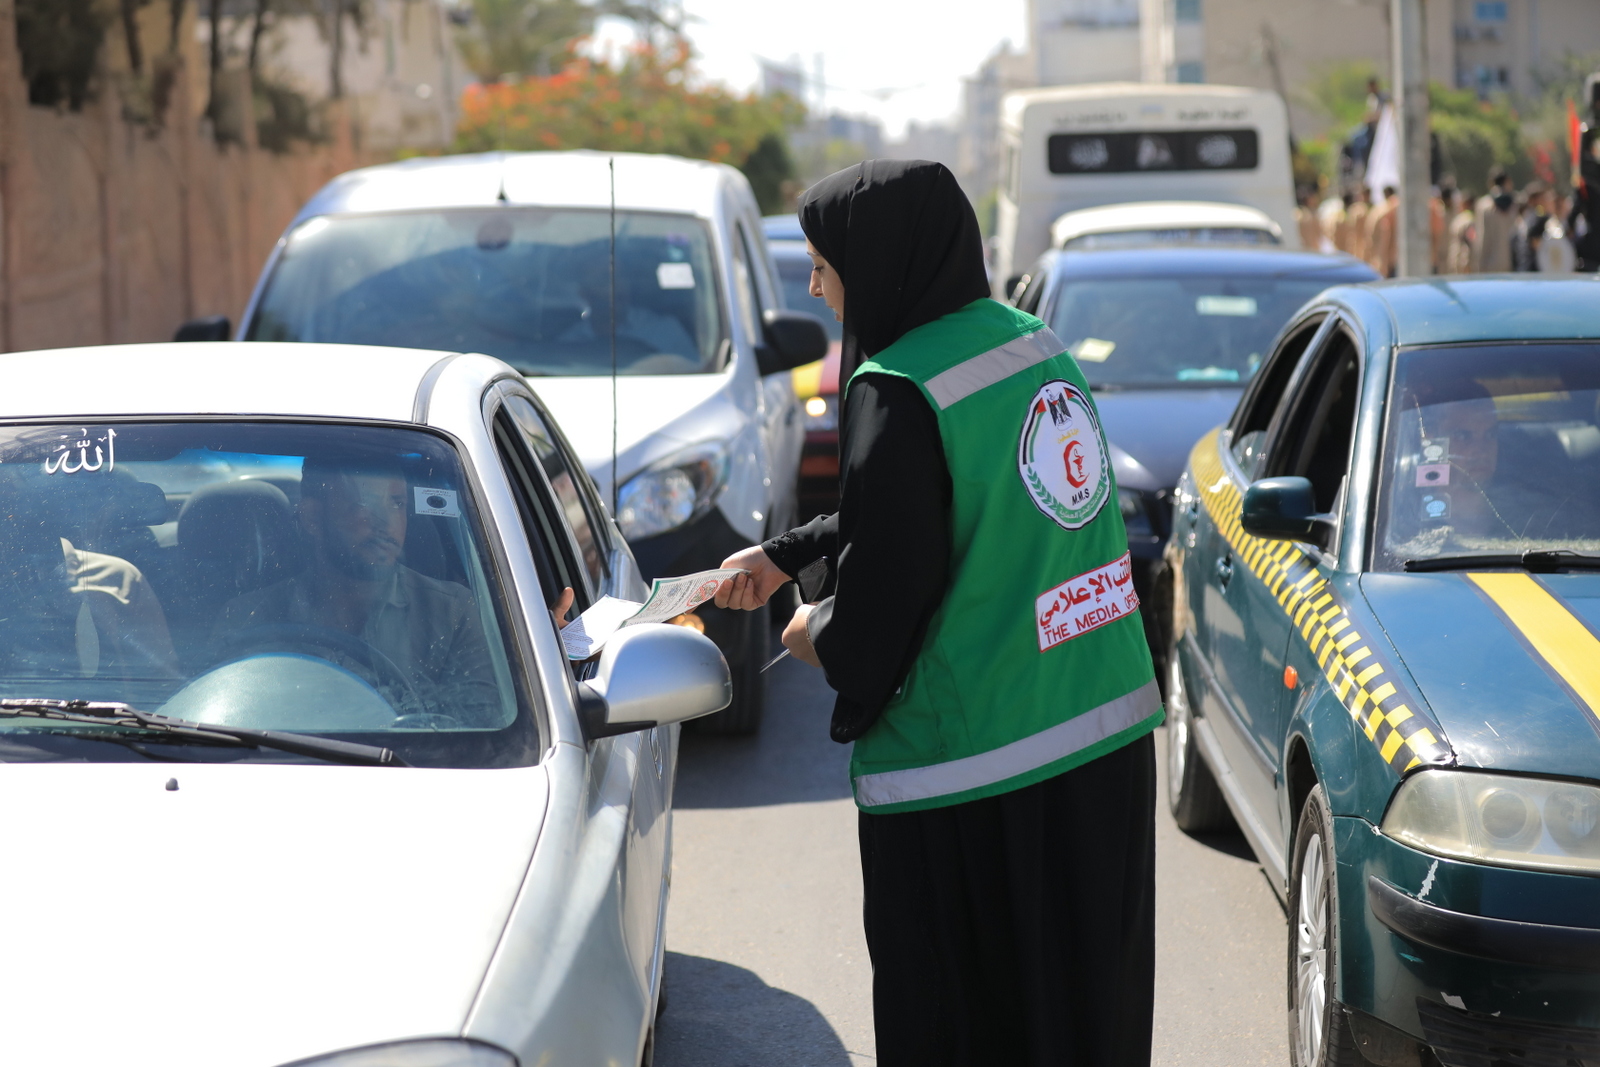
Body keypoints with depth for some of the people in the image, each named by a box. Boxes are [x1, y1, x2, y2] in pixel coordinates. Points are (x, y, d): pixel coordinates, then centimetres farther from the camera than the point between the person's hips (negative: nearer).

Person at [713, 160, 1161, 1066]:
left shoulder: (900, 392, -17)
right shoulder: (1034, 345, 9)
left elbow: (888, 582, -16)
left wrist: (820, 635, 5)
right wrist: (786, 555, 25)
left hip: (970, 767, -8)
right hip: (1108, 740, 8)